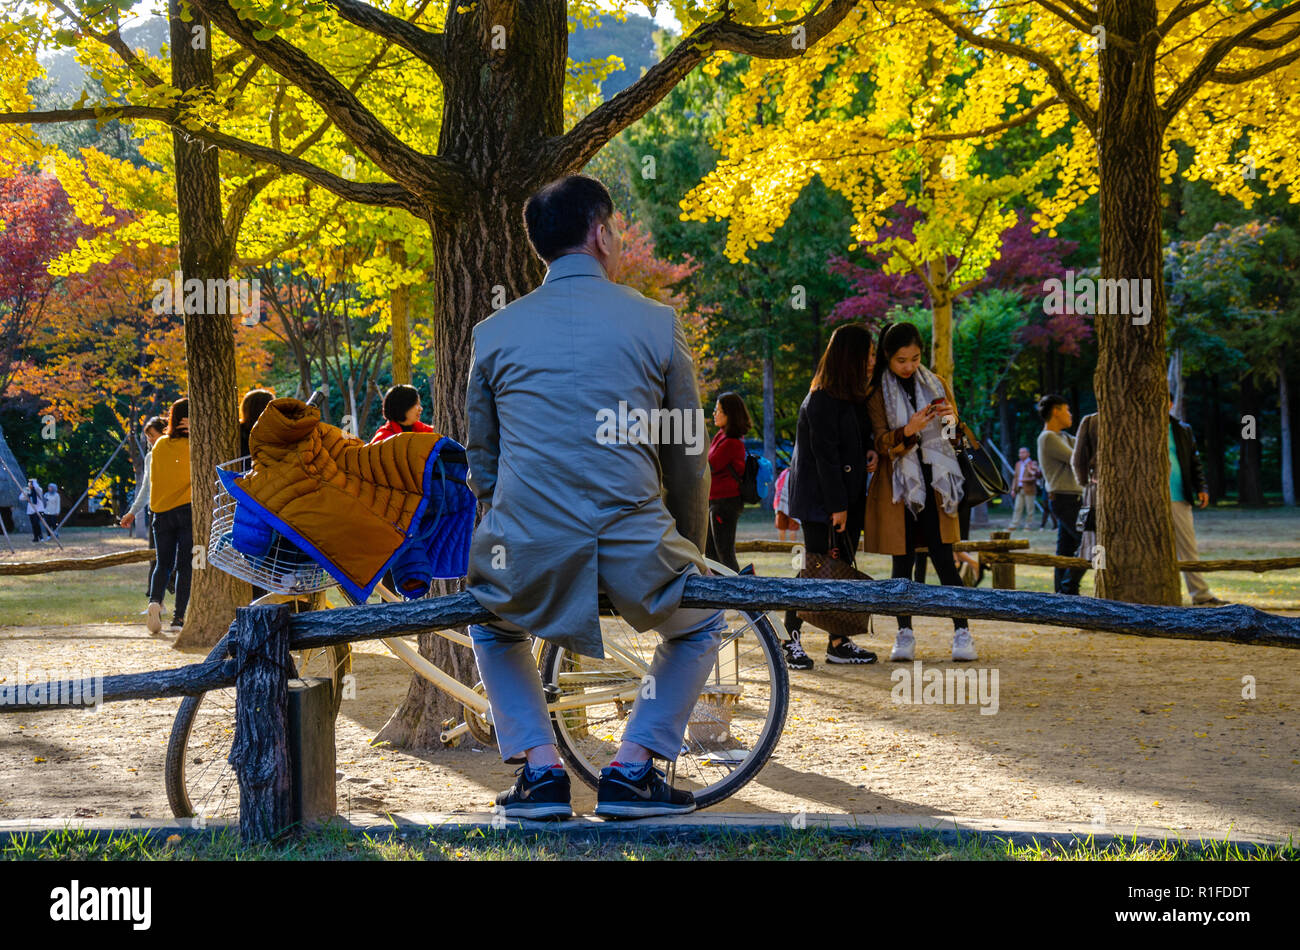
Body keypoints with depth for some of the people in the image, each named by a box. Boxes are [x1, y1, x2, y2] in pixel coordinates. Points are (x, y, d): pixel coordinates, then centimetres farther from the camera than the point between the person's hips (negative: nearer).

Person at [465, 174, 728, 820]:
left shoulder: (493, 333, 11)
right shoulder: (657, 324, 6)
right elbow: (688, 459, 12)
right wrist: (691, 552, 28)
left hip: (528, 553, 2)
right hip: (635, 546, -1)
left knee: (492, 626, 35)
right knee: (700, 627, 30)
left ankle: (538, 769, 17)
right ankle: (632, 770, 14)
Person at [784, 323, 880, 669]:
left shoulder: (854, 397, 11)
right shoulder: (821, 400, -16)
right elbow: (825, 455, -17)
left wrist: (869, 452, 2)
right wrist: (836, 506, -18)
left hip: (848, 498, 8)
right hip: (819, 499, -8)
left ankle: (839, 643, 12)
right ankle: (792, 640, 0)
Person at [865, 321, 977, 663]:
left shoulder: (936, 385, 10)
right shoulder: (877, 393, 2)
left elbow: (956, 437, 15)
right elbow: (881, 443, -5)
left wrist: (951, 419, -8)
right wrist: (907, 431, -25)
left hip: (934, 485, 1)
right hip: (897, 486, -1)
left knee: (944, 560, -6)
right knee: (902, 562, 3)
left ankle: (962, 633, -7)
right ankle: (904, 635, 10)